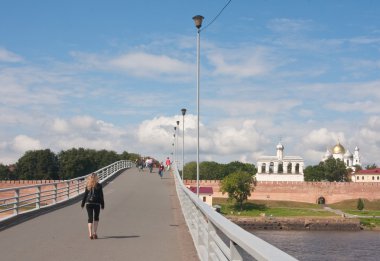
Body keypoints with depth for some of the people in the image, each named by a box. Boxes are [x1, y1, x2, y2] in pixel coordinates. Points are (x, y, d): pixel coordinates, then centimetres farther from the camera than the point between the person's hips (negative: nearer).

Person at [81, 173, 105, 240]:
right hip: (97, 203, -1)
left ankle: (90, 234, -6)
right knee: (96, 218, 15)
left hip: (89, 203, 1)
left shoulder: (88, 186, 0)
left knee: (90, 218, 5)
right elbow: (101, 196, -2)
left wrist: (82, 204, 10)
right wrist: (102, 205, 5)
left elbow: (85, 195, 2)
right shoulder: (99, 186, -4)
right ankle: (94, 232, 3)